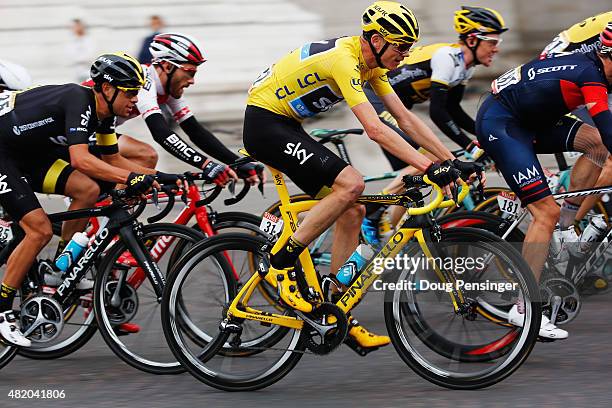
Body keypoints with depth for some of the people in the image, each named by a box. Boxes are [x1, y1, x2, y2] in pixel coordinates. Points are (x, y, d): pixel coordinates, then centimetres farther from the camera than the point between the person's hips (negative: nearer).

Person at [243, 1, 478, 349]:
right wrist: (429, 168, -37)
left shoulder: (372, 63, 5)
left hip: (285, 126, 10)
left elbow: (405, 118, 6)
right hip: (264, 124, -10)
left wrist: (451, 160, -2)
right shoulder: (344, 59, -25)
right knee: (351, 184, -24)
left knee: (352, 212, 3)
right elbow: (375, 129, -33)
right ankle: (281, 262, -14)